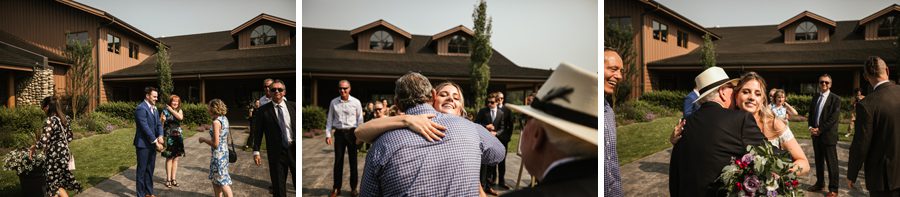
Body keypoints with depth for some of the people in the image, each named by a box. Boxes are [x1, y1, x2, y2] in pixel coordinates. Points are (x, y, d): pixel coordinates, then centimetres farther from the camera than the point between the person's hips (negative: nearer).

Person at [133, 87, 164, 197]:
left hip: (152, 144, 8)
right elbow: (145, 127, -21)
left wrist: (160, 136, -10)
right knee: (142, 170, 3)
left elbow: (158, 124, 9)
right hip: (143, 144, -8)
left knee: (150, 169, 15)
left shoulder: (154, 108, 11)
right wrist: (155, 141, -19)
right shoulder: (141, 108, -16)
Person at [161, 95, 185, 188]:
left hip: (177, 137, 3)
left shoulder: (179, 111, 8)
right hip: (168, 137, -3)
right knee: (169, 158, 2)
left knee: (175, 158, 8)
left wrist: (171, 110, -11)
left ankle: (173, 178, 16)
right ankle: (168, 179, 10)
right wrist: (162, 120, -19)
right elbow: (161, 125, -1)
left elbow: (180, 117, -15)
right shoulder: (165, 111, -3)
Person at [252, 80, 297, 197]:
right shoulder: (263, 110, 0)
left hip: (295, 149, 1)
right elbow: (258, 133, 0)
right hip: (276, 152, -1)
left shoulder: (293, 106, 5)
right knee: (278, 187, 7)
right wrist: (256, 151, -7)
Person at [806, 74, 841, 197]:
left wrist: (820, 129, -15)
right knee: (818, 161, 14)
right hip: (816, 135, 6)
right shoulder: (815, 98, 13)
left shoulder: (835, 99, -6)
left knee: (831, 163, 0)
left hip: (828, 135, -6)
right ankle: (819, 183, 26)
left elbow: (834, 118, -13)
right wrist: (811, 128, -1)